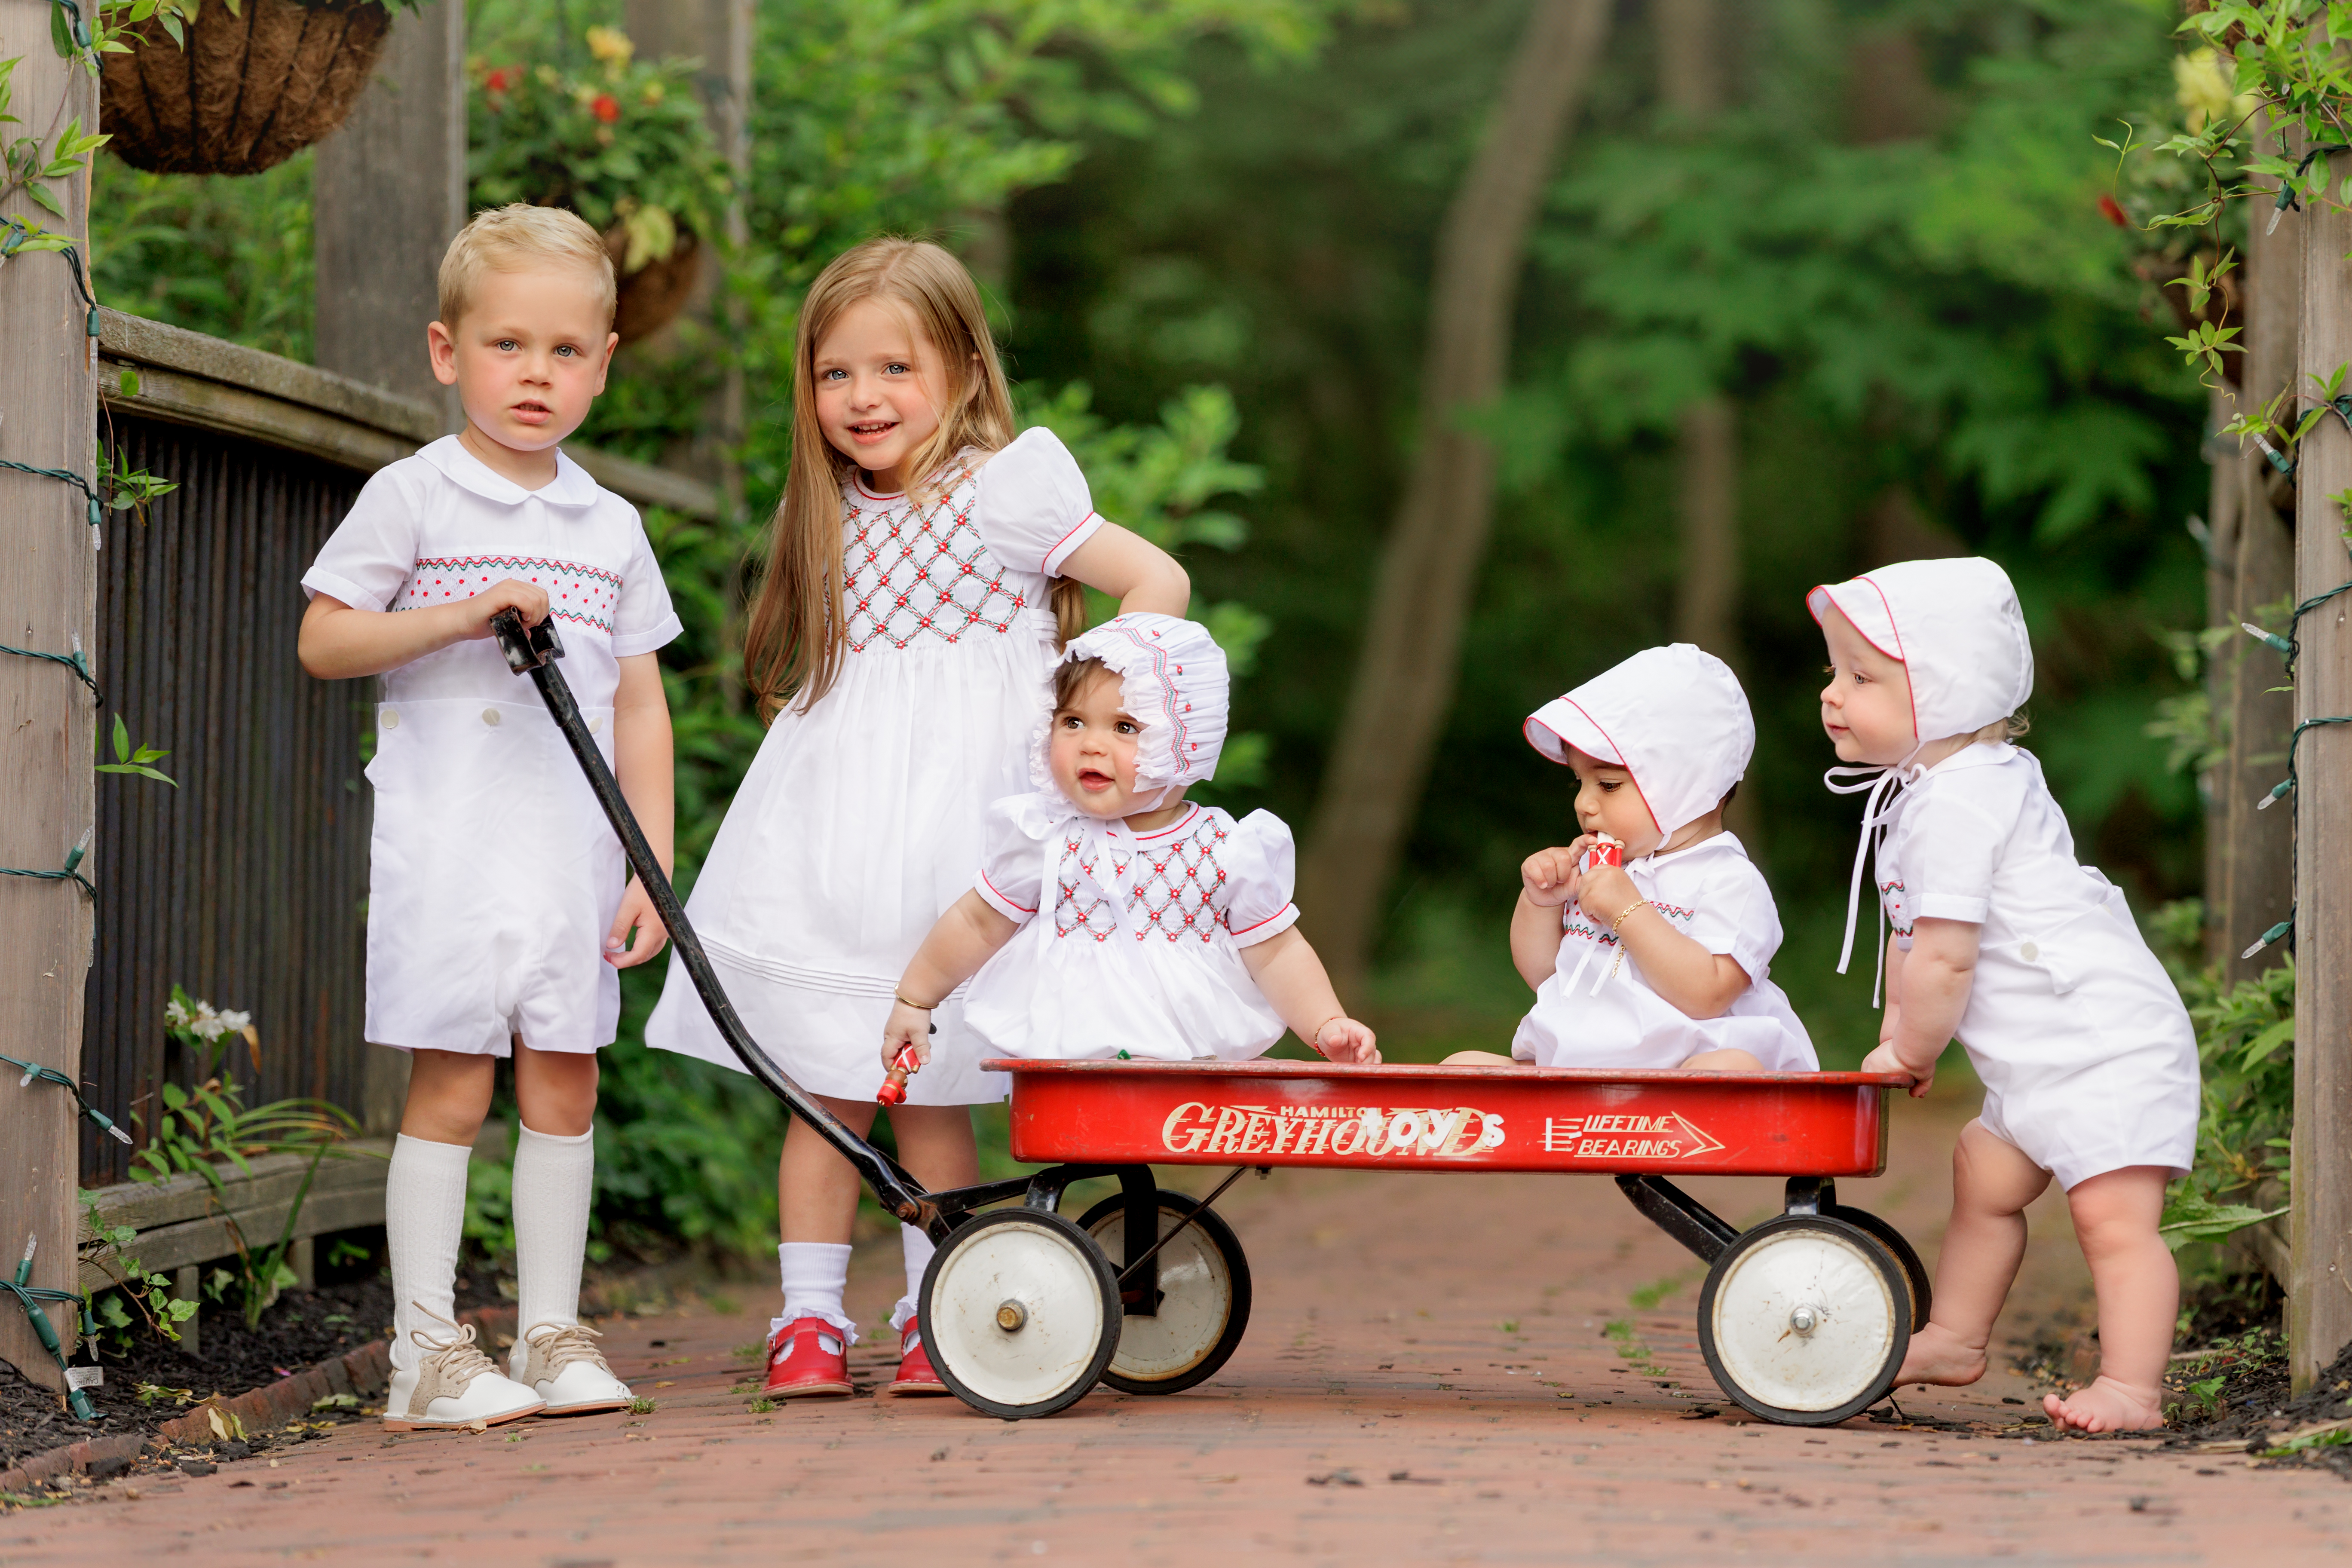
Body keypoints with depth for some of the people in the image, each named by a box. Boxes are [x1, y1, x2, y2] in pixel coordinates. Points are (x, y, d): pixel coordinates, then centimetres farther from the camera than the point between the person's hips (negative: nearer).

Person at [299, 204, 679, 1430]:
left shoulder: (611, 528, 12)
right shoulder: (413, 499, 0)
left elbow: (640, 709, 12)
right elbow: (323, 640, -3)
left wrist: (654, 866, 5)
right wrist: (460, 618, -16)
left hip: (574, 857, 4)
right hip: (447, 848, -4)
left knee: (564, 1088, 7)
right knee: (449, 1088, -4)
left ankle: (551, 1333, 15)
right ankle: (425, 1351, 0)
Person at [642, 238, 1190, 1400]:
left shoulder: (1002, 488, -5)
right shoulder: (835, 512, 13)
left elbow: (1160, 582, -8)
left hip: (953, 810, -5)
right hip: (832, 815, 5)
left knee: (930, 1092, -2)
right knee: (824, 1085, 2)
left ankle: (934, 1319, 9)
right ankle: (809, 1317, 8)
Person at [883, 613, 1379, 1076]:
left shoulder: (1228, 852, -1)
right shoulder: (1045, 841, 1)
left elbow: (1277, 954, 7)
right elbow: (979, 923, 14)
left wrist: (1327, 1026, -4)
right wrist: (915, 1000, 21)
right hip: (1063, 1066, -1)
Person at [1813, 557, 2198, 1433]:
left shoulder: (1959, 803, -21)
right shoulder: (1921, 788, 13)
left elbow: (1946, 960, -22)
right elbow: (1913, 940, 21)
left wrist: (1910, 1052, -7)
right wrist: (1899, 1033, 12)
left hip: (2103, 1044, -12)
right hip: (2040, 1063, 12)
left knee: (2111, 1213, -16)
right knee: (1985, 1175, 22)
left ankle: (2133, 1387, -20)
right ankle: (1954, 1340, 36)